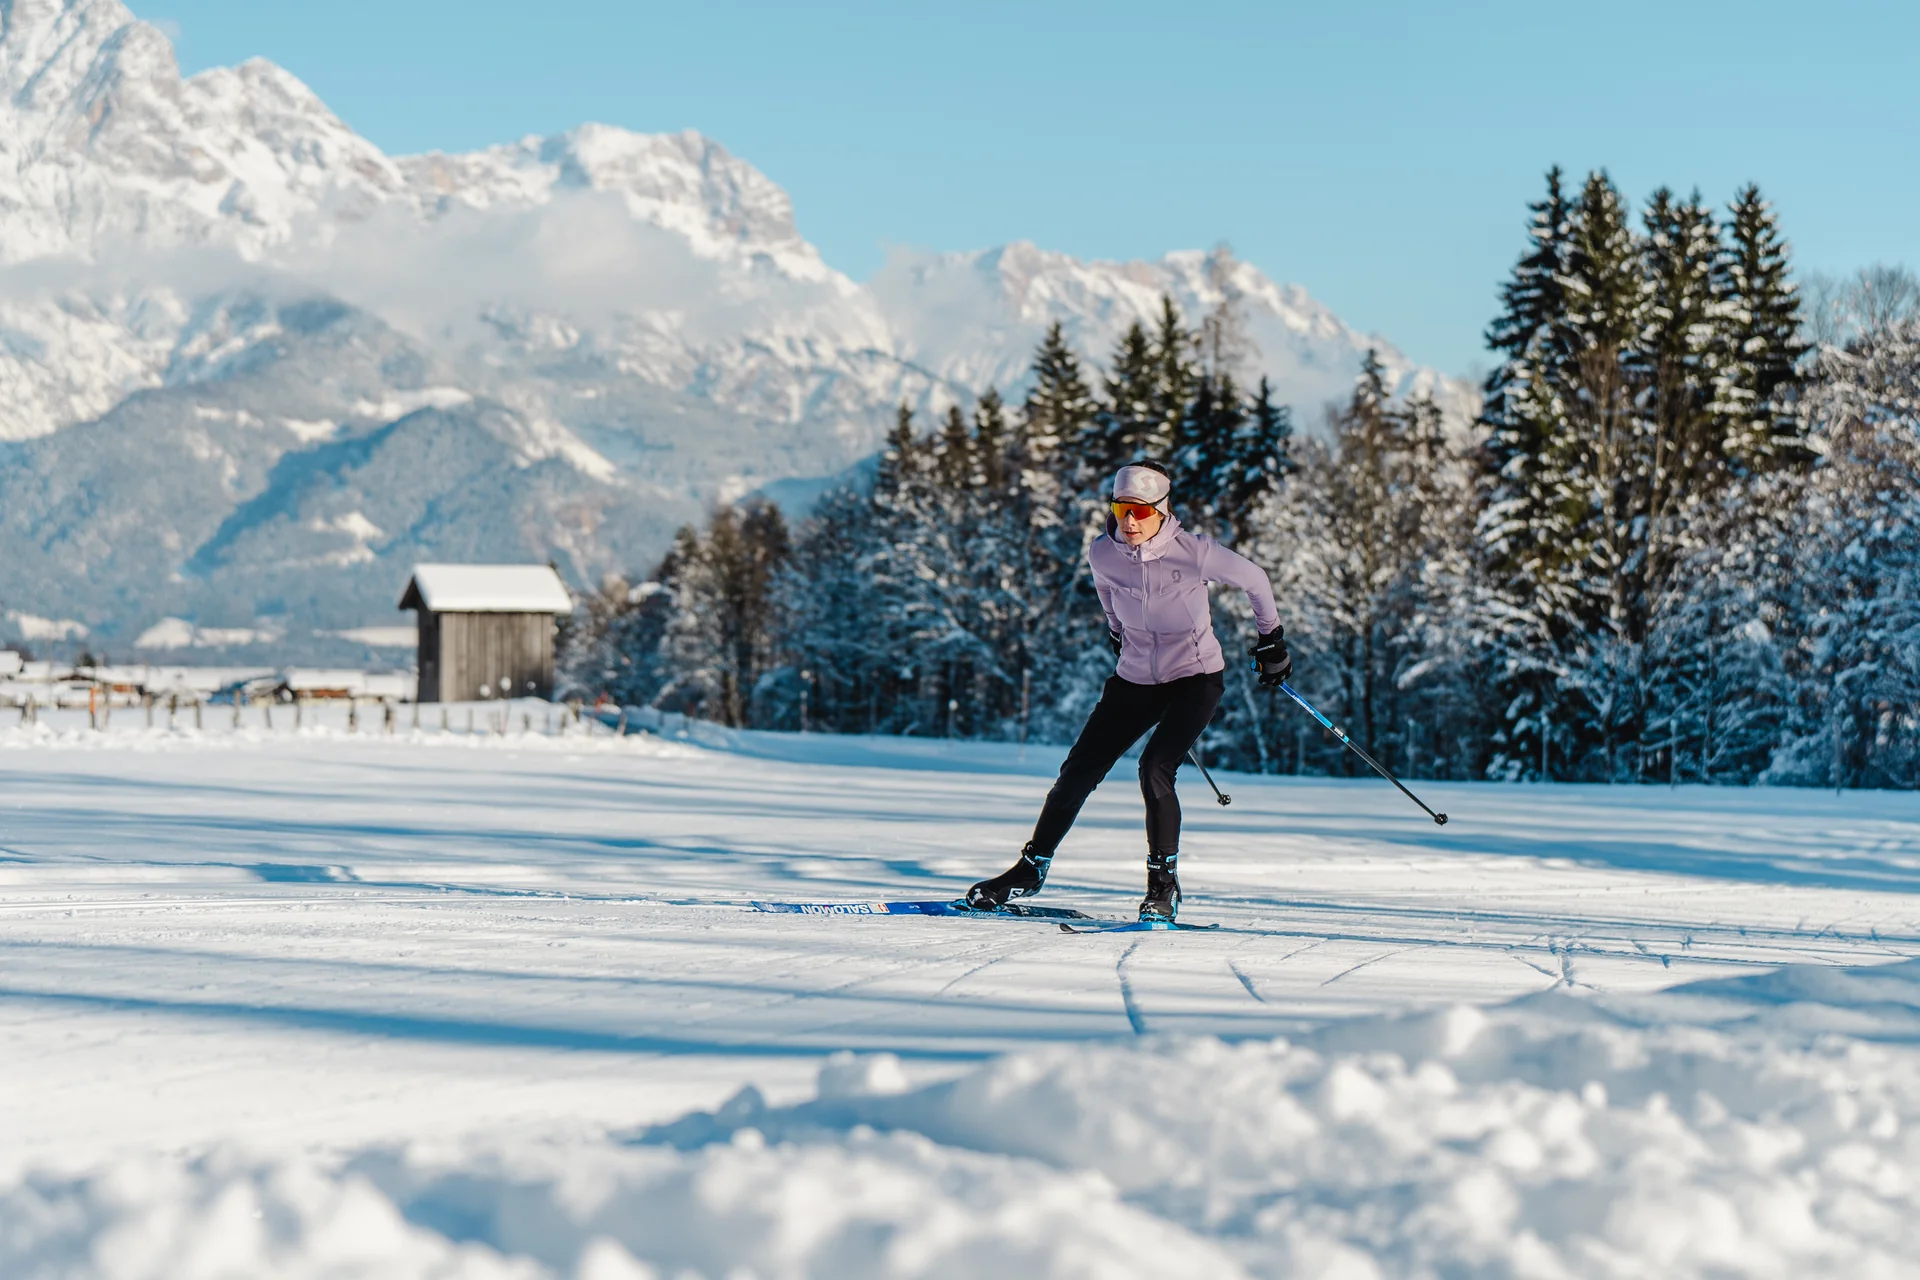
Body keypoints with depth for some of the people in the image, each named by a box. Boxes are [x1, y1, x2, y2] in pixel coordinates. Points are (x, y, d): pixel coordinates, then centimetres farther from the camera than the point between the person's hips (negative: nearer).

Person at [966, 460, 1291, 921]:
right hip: (1135, 678, 4)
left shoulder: (1193, 552, -22)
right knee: (1079, 770, 1)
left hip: (1196, 676, -4)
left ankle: (1164, 884, -10)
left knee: (1156, 767, -24)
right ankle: (1032, 869, 18)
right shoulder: (1103, 554, -11)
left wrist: (1272, 638, 5)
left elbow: (1254, 579, -4)